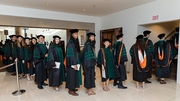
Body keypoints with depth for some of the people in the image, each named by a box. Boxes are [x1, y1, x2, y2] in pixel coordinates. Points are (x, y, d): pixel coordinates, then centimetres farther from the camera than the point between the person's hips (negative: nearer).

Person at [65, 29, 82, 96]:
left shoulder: (76, 42, 11)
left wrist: (77, 62, 12)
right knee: (72, 75, 0)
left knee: (75, 75, 15)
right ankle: (71, 90, 12)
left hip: (76, 62, 9)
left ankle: (72, 88, 28)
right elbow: (70, 54, -19)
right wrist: (74, 64, -21)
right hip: (72, 63, -9)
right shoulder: (70, 43, -15)